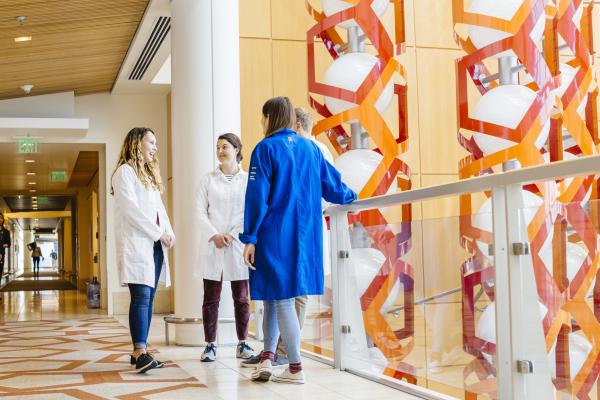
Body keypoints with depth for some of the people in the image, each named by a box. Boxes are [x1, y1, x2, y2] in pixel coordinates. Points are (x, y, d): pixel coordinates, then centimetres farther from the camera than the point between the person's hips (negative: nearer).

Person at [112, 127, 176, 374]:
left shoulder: (150, 173, 24)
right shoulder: (125, 171, -2)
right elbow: (130, 209, -12)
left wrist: (169, 233, 2)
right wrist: (158, 233, -12)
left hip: (154, 244, 8)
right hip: (136, 244, -8)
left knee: (148, 298, 5)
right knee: (141, 297, -15)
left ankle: (140, 351, 8)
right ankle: (140, 353, -20)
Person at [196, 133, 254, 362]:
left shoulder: (248, 180, 5)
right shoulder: (208, 179, 8)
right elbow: (200, 211, 3)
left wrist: (233, 235, -11)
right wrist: (214, 235, -11)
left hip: (238, 245, 0)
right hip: (212, 246, 1)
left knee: (241, 298, 5)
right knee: (211, 298, 1)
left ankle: (242, 344, 14)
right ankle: (210, 345, 7)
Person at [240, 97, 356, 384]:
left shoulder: (266, 148, -7)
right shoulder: (310, 148, 9)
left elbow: (256, 196, -11)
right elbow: (331, 183, 17)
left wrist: (249, 238, -9)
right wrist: (349, 197, 38)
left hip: (275, 236, -6)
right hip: (305, 237, 6)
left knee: (280, 297, 1)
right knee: (276, 295, 15)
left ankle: (295, 368, 5)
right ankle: (268, 357, 8)